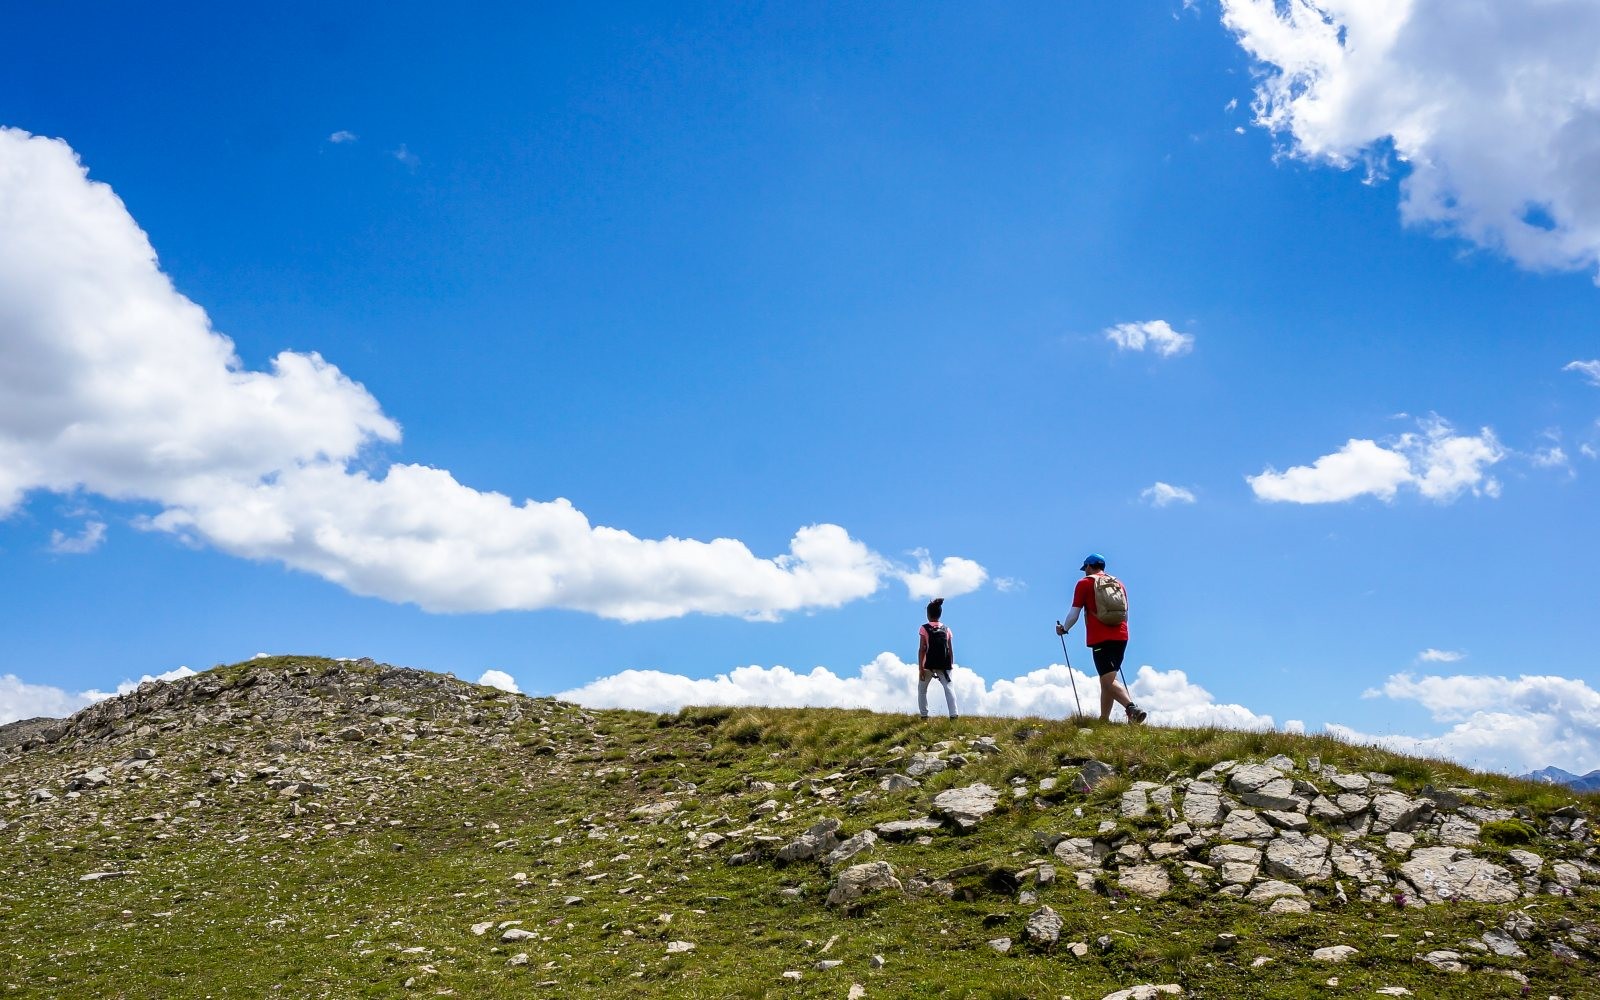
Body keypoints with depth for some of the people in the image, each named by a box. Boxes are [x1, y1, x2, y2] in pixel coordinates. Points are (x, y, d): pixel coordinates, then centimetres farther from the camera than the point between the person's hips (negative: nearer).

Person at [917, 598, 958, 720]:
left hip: (929, 665, -2)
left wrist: (920, 668, -10)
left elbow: (922, 649, -9)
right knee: (948, 688, -5)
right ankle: (953, 714, -22)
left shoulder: (924, 629, -4)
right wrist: (951, 666, 13)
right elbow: (950, 650, 5)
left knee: (922, 690, 17)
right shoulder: (946, 629, 6)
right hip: (944, 666, 2)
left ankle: (924, 715, 14)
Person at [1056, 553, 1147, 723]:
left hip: (1100, 639, -6)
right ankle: (1104, 720, 14)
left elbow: (1074, 615, 2)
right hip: (1121, 637, 6)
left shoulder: (1085, 583, 4)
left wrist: (1063, 629, 19)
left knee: (1108, 680, -14)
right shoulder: (1119, 583, 20)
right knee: (1107, 680, 14)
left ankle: (1132, 708, -35)